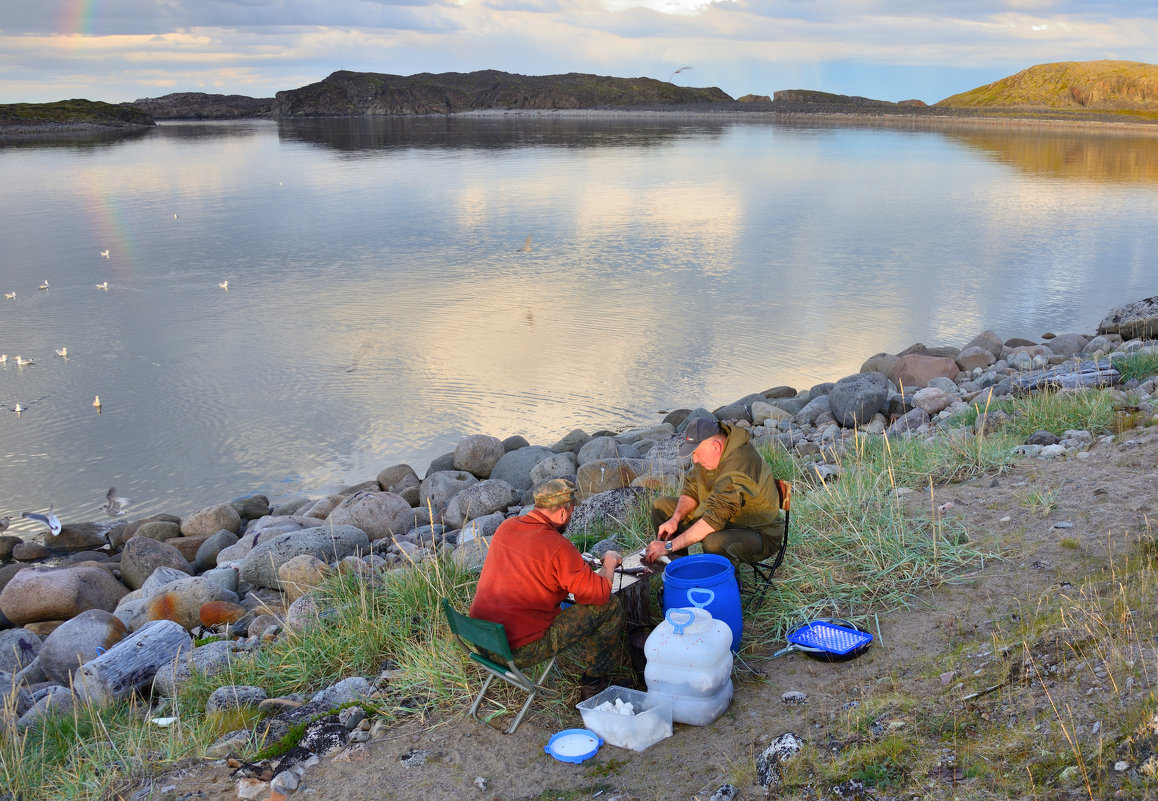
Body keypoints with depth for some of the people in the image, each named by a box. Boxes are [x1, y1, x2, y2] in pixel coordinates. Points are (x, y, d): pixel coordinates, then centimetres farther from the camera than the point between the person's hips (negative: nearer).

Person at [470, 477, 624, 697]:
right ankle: (593, 683, 18)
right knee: (610, 606, 1)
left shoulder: (506, 527, 2)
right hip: (521, 650, -8)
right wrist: (609, 564, 8)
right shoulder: (558, 548, -20)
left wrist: (575, 563, 28)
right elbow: (600, 593, -12)